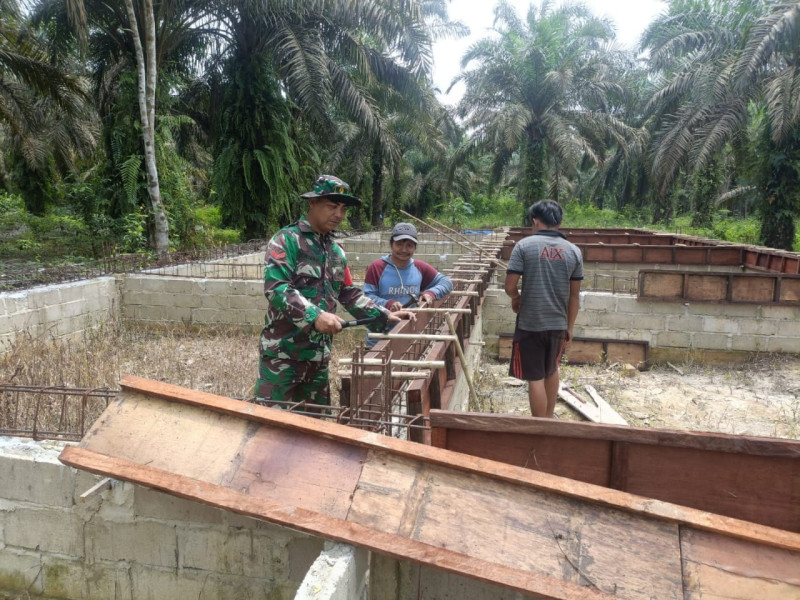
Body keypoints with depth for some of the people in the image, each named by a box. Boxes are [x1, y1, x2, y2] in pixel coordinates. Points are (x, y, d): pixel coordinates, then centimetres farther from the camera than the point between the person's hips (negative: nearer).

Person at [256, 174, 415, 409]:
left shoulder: (336, 251, 14)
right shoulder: (286, 240, -10)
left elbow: (349, 294, 19)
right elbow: (276, 288, -22)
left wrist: (385, 315, 9)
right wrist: (315, 315, -33)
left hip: (319, 354, 8)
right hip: (283, 352, -7)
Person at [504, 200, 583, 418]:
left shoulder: (524, 246, -10)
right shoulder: (573, 251, 1)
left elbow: (510, 287, -13)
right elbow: (575, 295, 4)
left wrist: (516, 298, 10)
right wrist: (569, 327, 13)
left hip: (530, 323, -4)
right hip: (558, 323, 5)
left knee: (535, 378, 5)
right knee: (551, 370, 25)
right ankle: (549, 417, 41)